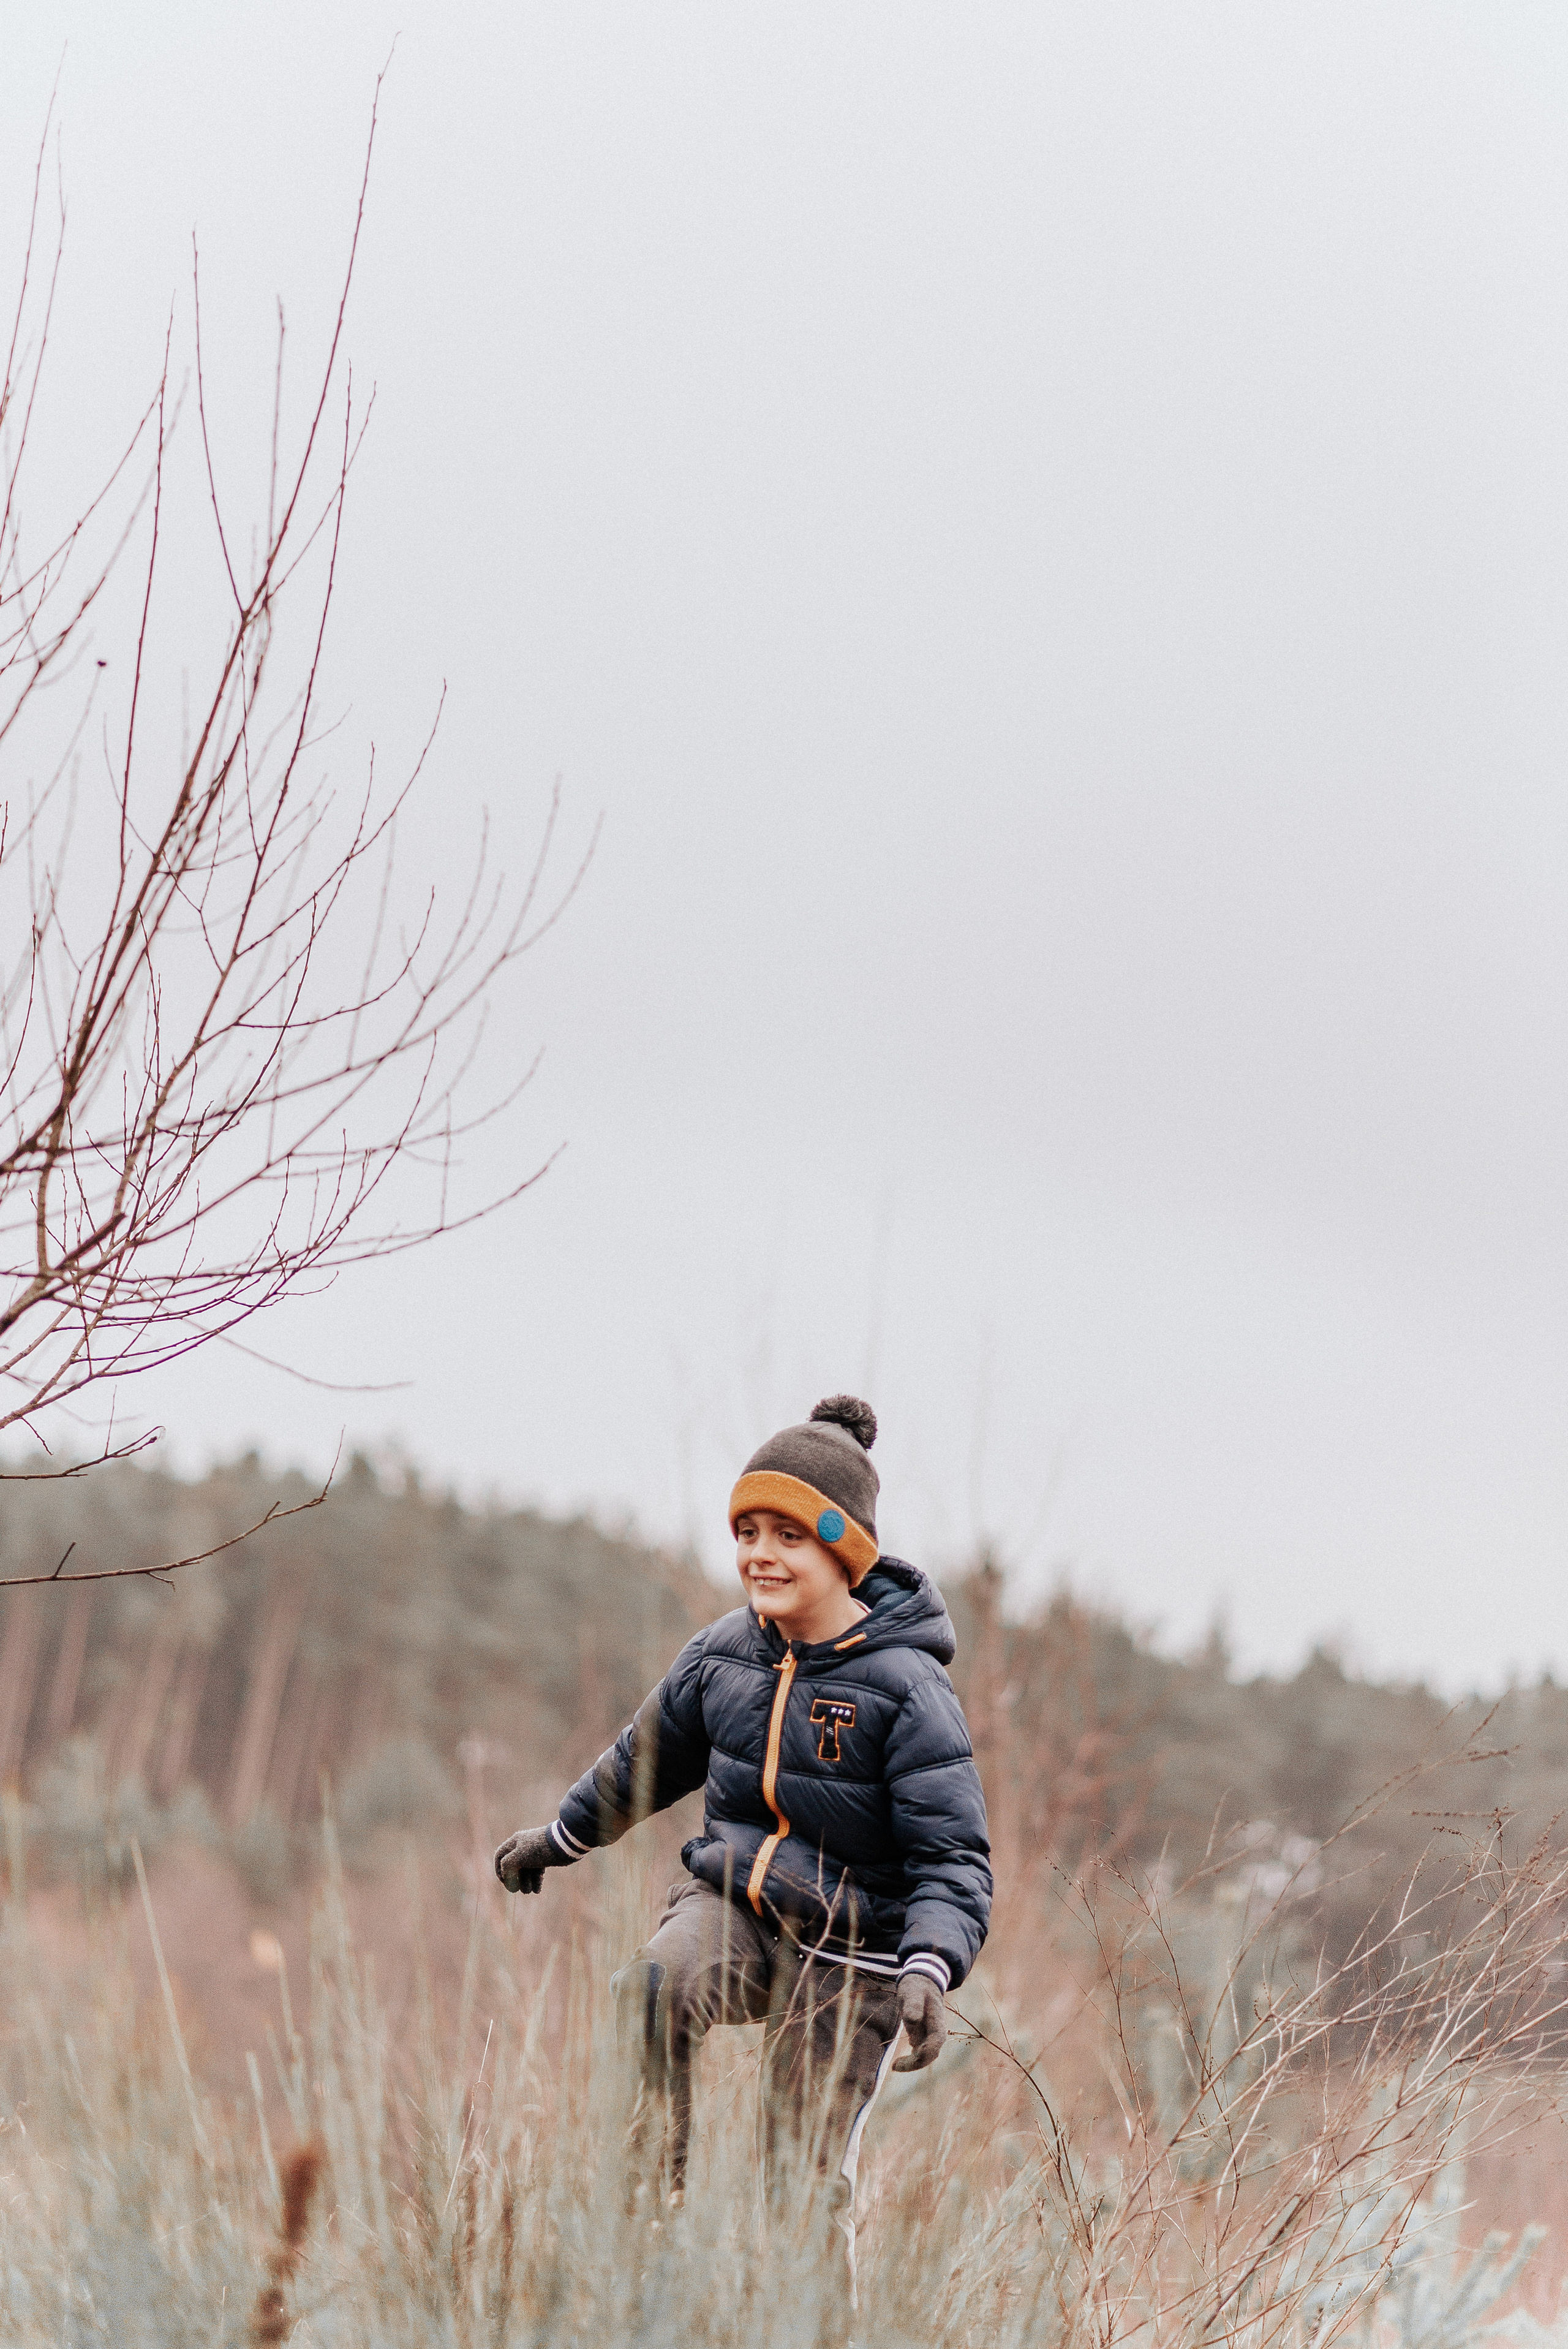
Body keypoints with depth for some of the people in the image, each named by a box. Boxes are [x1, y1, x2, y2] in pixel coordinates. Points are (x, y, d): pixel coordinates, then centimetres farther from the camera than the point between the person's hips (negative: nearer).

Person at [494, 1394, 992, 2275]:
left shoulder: (906, 1687, -15)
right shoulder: (724, 1654, 1)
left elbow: (953, 1860, -16)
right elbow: (649, 1756, 21)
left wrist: (929, 1970, -34)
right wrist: (559, 1839, 33)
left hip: (849, 1945, -4)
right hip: (733, 1898, 4)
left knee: (808, 2177, -4)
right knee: (653, 1991, -30)